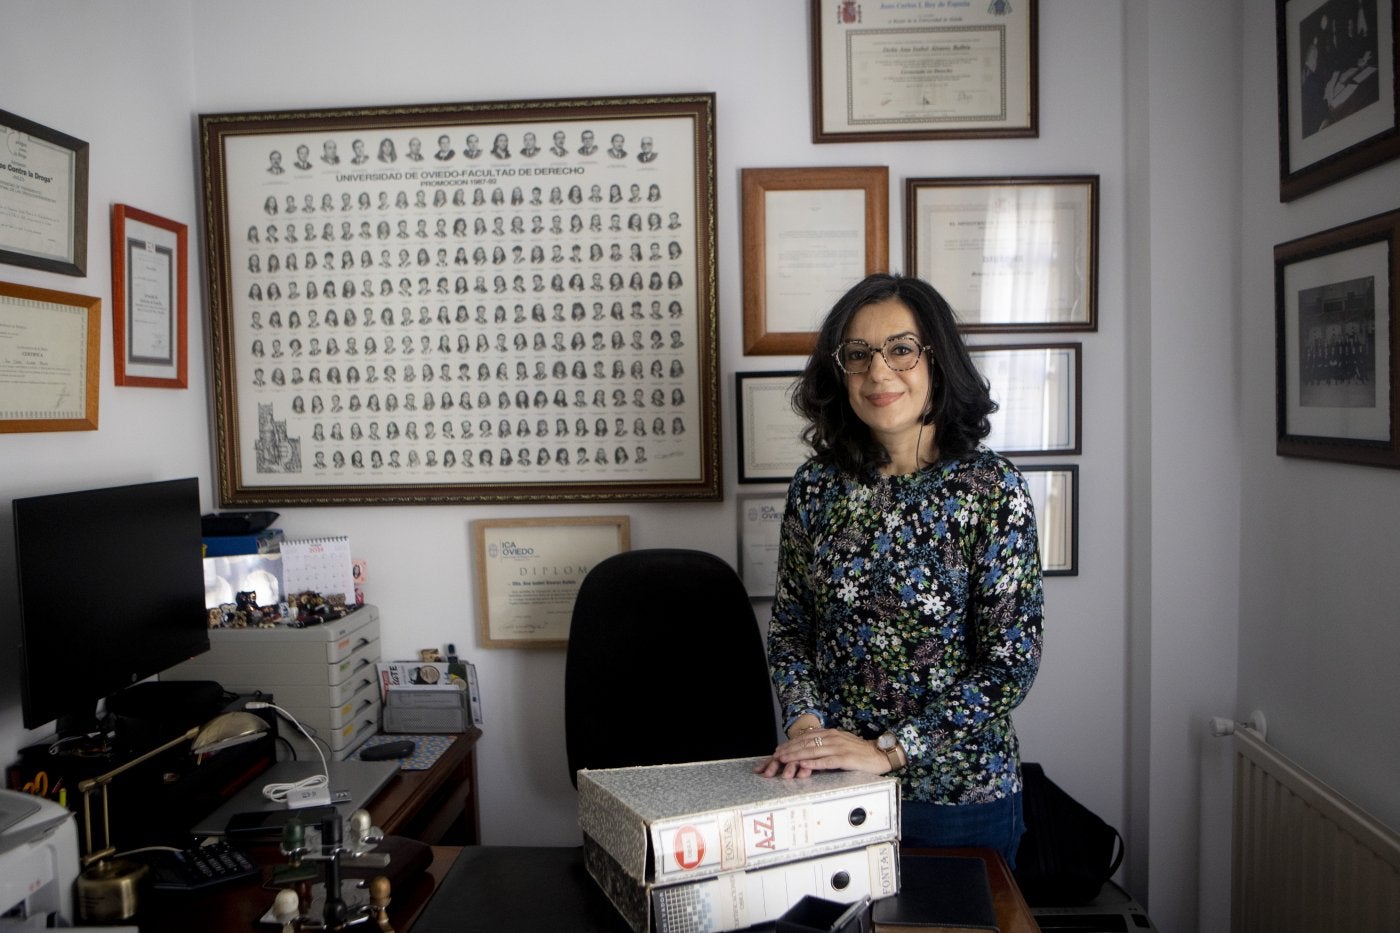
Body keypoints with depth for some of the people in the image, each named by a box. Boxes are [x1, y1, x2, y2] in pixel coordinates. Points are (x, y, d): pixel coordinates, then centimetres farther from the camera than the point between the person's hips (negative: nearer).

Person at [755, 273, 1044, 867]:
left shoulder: (991, 489, -12)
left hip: (958, 793, -3)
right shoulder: (816, 485, -1)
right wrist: (806, 726, -11)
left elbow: (1012, 663, -14)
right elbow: (789, 628, 5)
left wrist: (887, 750, -20)